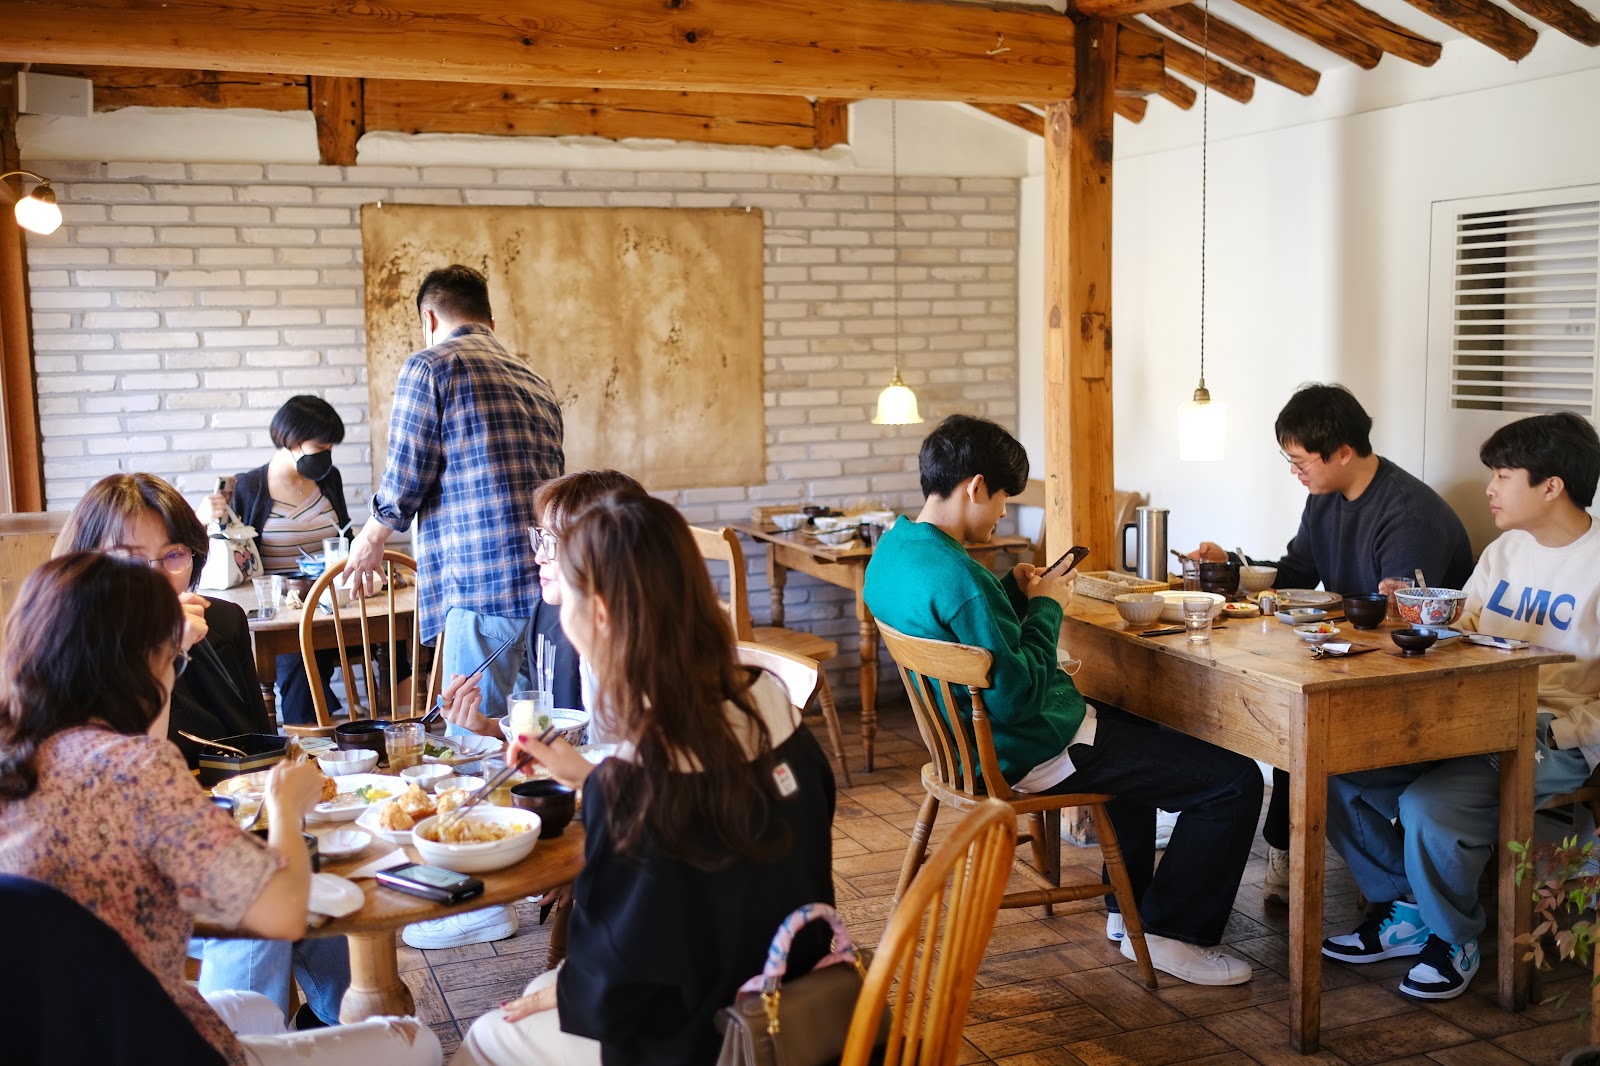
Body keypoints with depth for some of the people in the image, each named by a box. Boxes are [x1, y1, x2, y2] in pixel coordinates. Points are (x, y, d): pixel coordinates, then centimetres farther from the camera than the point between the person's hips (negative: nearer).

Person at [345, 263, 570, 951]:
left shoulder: (430, 366, 1)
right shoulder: (535, 384, 22)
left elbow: (406, 479, -4)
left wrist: (371, 540, 15)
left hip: (484, 580, -7)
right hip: (556, 571, 7)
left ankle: (485, 900, 9)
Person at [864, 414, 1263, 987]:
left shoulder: (892, 549, 2)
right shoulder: (957, 576, -30)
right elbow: (1018, 695, -28)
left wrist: (1013, 592, 4)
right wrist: (1046, 607, -15)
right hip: (1030, 752, -11)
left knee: (1135, 731, 37)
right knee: (1236, 780, -6)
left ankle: (1129, 906, 39)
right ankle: (1168, 930, 11)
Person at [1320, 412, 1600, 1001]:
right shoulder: (1503, 551, 16)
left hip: (1552, 738, -7)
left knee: (1430, 804, -32)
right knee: (1336, 772, -10)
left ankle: (1453, 939, -2)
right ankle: (1403, 911, 9)